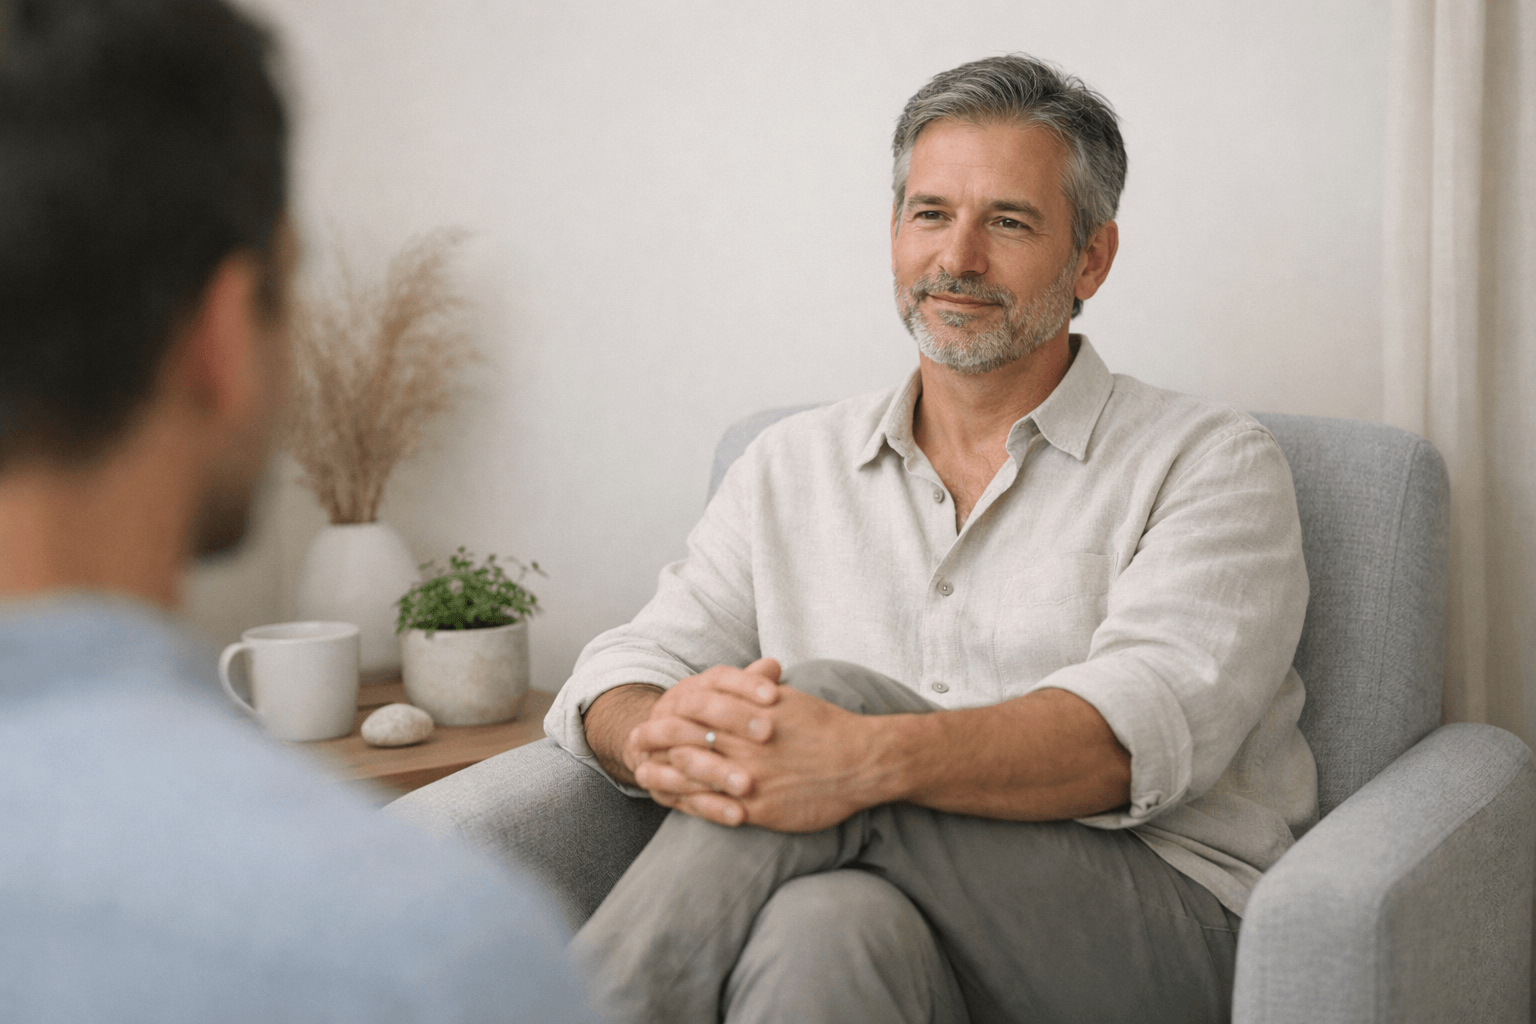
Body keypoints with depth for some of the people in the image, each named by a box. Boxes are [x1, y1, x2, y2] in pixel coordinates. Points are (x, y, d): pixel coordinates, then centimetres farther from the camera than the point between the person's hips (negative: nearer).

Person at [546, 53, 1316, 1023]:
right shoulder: (793, 464, 16)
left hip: (1164, 929, -2)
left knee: (830, 691, -27)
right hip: (914, 923, 2)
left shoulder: (1211, 462, 3)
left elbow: (1151, 722, -15)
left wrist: (871, 758, -33)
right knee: (825, 930, -37)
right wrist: (655, 735, -19)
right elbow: (630, 668, 9)